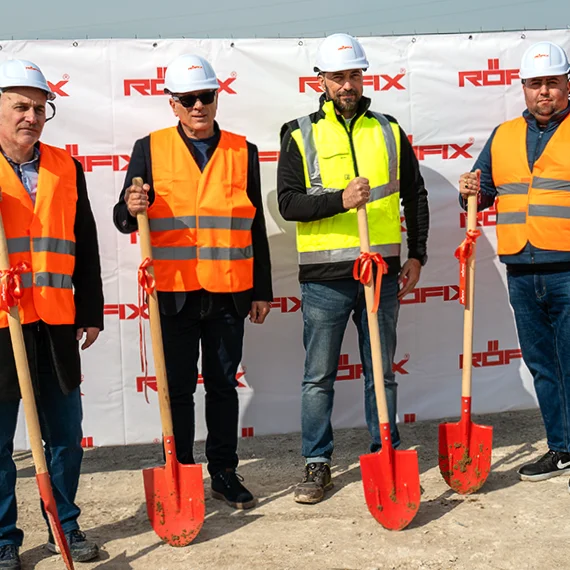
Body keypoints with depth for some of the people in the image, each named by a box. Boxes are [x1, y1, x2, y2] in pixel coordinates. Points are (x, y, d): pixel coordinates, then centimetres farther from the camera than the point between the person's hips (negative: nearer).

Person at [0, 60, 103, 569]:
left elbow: (85, 245, 13)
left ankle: (66, 525, 27)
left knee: (65, 432, 11)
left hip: (56, 321, 3)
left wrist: (91, 311, 11)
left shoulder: (66, 168, 10)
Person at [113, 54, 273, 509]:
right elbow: (124, 218, 3)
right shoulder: (151, 149, 2)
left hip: (229, 293, 2)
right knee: (178, 389, 7)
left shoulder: (243, 152, 7)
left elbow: (256, 228, 9)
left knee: (223, 385, 11)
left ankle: (224, 473, 24)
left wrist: (261, 291, 8)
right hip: (174, 292, -1)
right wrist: (131, 210, -22)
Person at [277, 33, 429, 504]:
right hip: (324, 277, -2)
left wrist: (416, 254, 8)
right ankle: (317, 464, 17)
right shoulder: (301, 135, 2)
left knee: (382, 373, 12)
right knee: (319, 377, 5)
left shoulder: (389, 132, 10)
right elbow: (289, 202, -7)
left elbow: (415, 196, 15)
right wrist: (339, 199, -21)